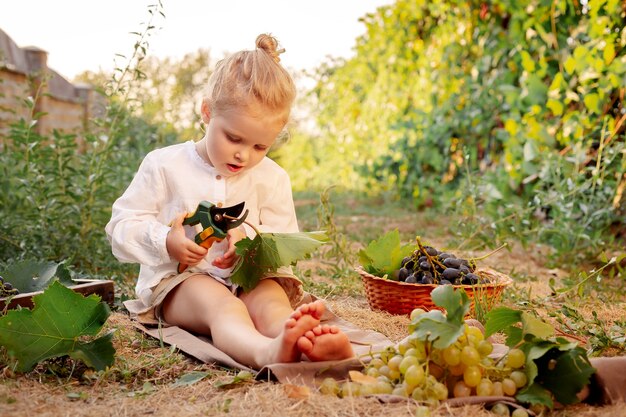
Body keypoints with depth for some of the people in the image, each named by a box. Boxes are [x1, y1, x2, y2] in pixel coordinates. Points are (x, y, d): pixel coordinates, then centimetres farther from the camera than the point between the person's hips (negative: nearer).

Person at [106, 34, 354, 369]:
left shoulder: (272, 178, 8)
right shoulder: (164, 165, 1)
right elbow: (122, 225, 2)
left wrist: (249, 238, -17)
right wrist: (166, 241, -19)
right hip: (179, 279, -3)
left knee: (272, 301, -31)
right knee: (222, 304, -36)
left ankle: (306, 343, -64)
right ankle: (266, 351, -68)